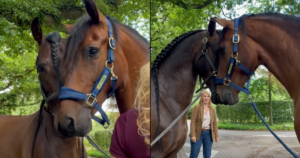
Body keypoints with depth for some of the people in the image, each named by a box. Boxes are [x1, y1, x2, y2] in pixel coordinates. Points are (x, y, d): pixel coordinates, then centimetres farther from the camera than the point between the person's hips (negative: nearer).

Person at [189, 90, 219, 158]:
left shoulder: (212, 109, 7)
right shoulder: (197, 107, -5)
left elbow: (214, 123, 8)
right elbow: (193, 122, -9)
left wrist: (216, 136, 2)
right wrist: (193, 135, -16)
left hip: (208, 134, 4)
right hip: (197, 133, -3)